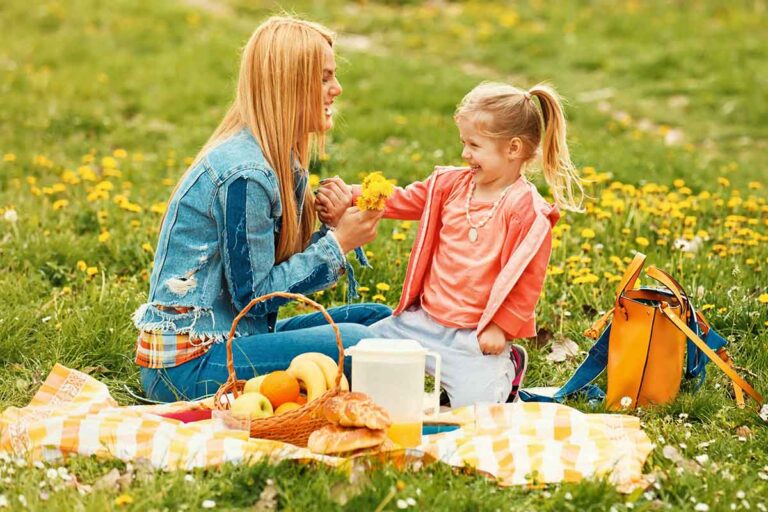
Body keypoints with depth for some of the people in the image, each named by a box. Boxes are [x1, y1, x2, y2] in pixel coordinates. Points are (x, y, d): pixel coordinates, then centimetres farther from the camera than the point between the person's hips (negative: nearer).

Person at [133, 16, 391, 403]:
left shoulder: (281, 161, 9)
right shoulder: (244, 172, -20)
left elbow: (279, 263, 7)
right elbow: (253, 294, -17)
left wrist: (336, 224, -5)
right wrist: (338, 243, -13)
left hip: (228, 338, 10)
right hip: (187, 366, -10)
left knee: (377, 318, 7)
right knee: (352, 343, -25)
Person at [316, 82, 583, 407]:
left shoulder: (527, 210, -13)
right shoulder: (452, 183, 6)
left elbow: (528, 279, -13)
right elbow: (403, 201, 8)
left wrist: (500, 328, -15)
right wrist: (351, 198, -7)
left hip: (476, 335, -6)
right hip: (421, 319, 6)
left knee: (475, 403, -22)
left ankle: (506, 368, 11)